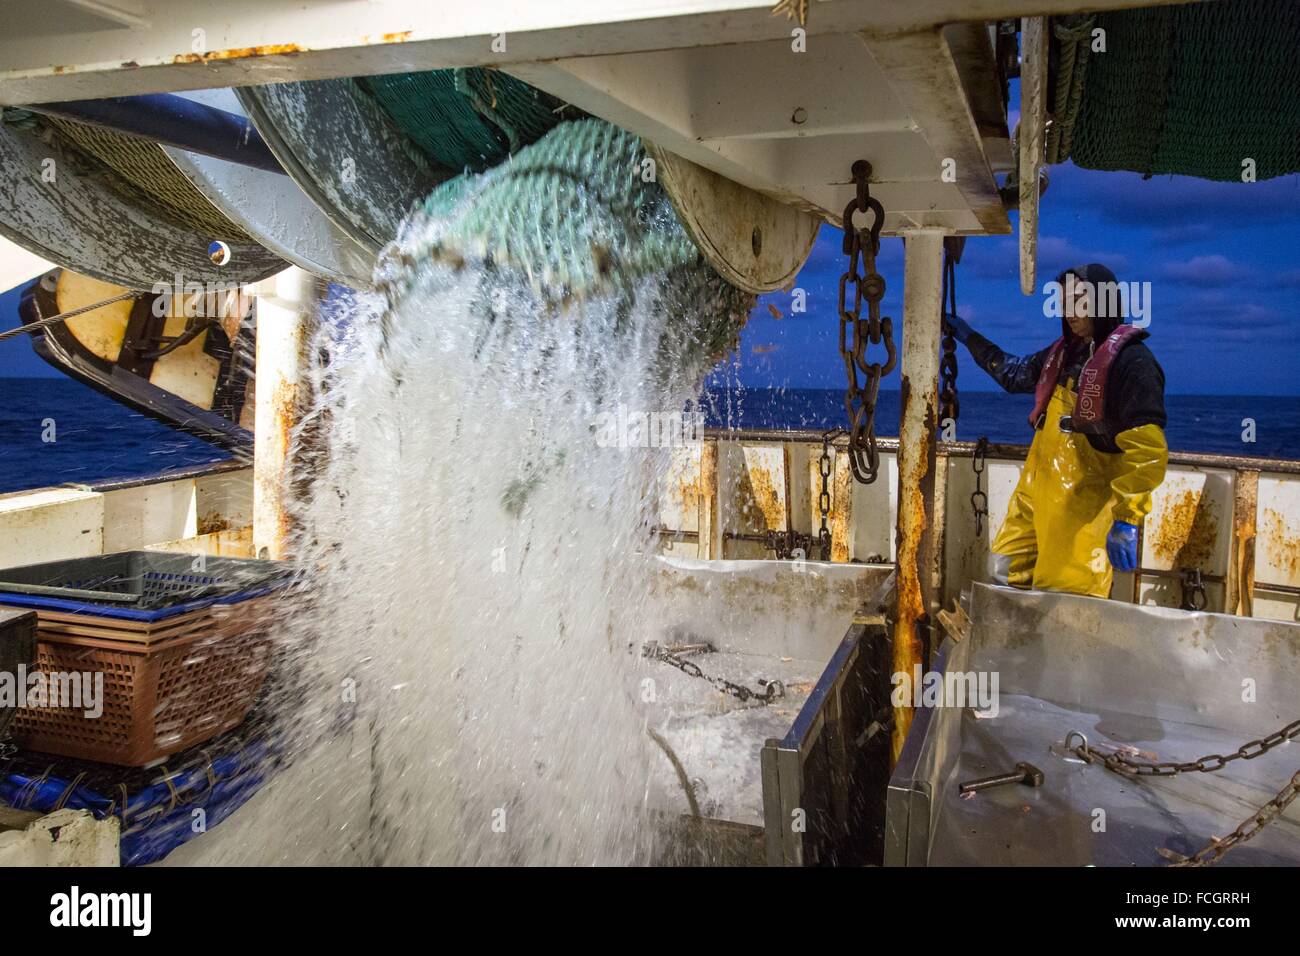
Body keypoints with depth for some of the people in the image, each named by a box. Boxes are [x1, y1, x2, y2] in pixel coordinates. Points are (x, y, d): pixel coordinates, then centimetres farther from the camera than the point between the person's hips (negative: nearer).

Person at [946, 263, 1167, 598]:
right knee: (1006, 573, 12)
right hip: (1038, 495, 9)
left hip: (1086, 508, -8)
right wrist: (970, 338, 33)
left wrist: (1126, 519, -23)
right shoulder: (1065, 352, 13)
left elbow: (1146, 451, -19)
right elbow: (1015, 372, 33)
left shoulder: (1131, 360, -14)